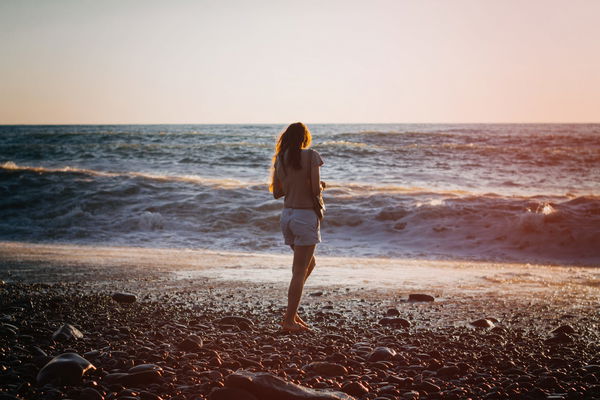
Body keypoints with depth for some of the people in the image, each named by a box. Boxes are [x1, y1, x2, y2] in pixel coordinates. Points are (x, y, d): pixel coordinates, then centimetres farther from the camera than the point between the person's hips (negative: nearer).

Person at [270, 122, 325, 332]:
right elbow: (315, 190, -16)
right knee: (300, 271, 1)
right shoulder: (311, 156, -11)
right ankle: (289, 319, 4)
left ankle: (291, 311, 20)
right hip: (306, 216, -7)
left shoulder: (280, 158, 7)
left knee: (309, 264, 23)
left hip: (287, 216, 7)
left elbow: (276, 192, 10)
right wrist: (321, 186, 6)